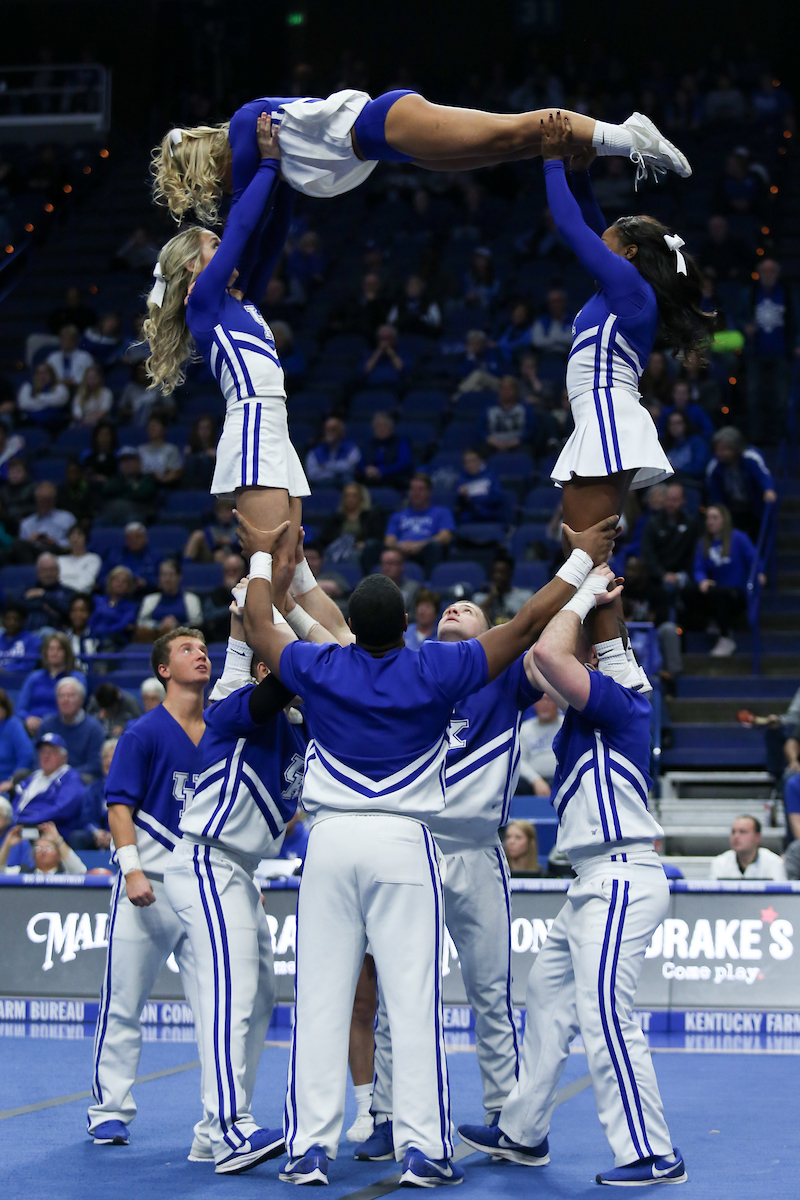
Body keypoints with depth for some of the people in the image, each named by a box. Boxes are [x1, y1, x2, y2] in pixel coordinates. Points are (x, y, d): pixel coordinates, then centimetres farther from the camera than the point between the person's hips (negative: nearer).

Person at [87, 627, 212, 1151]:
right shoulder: (143, 733, -2)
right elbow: (119, 806, -5)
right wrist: (132, 869, -16)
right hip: (149, 887, -4)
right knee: (124, 1004, 2)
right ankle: (110, 1111, 14)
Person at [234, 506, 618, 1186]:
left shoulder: (321, 669, 1)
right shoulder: (436, 671, -3)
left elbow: (259, 626, 20)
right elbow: (526, 626, 4)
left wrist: (262, 556, 35)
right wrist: (583, 559, 14)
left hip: (331, 841, 2)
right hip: (403, 845, -2)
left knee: (322, 996, 3)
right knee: (413, 998, -2)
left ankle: (310, 1146, 3)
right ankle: (421, 1147, -3)